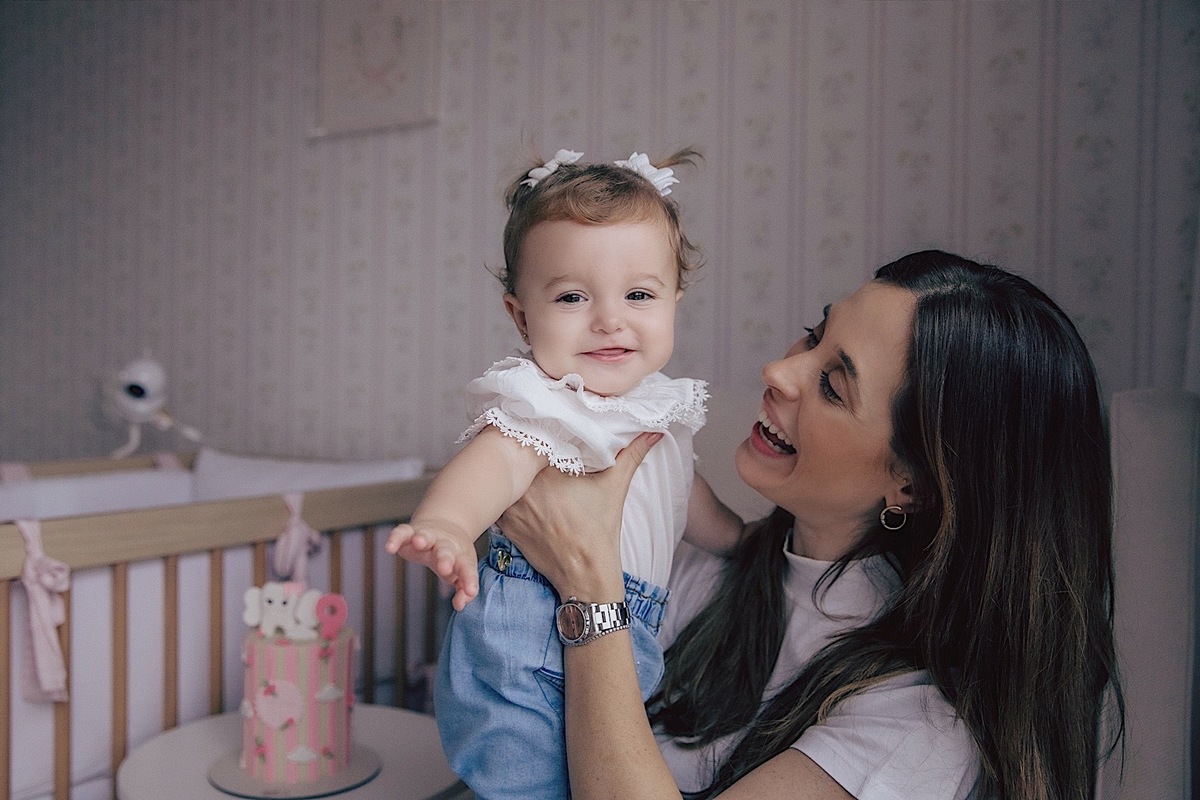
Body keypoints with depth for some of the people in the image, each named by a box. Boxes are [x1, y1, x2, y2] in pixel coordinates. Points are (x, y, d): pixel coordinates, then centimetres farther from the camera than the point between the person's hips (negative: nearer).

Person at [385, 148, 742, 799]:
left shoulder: (658, 403, 4)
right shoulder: (543, 404, -21)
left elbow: (679, 495, 22)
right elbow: (492, 462, -43)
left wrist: (748, 540, 31)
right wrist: (445, 525, -63)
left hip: (615, 644, 8)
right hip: (524, 653, -8)